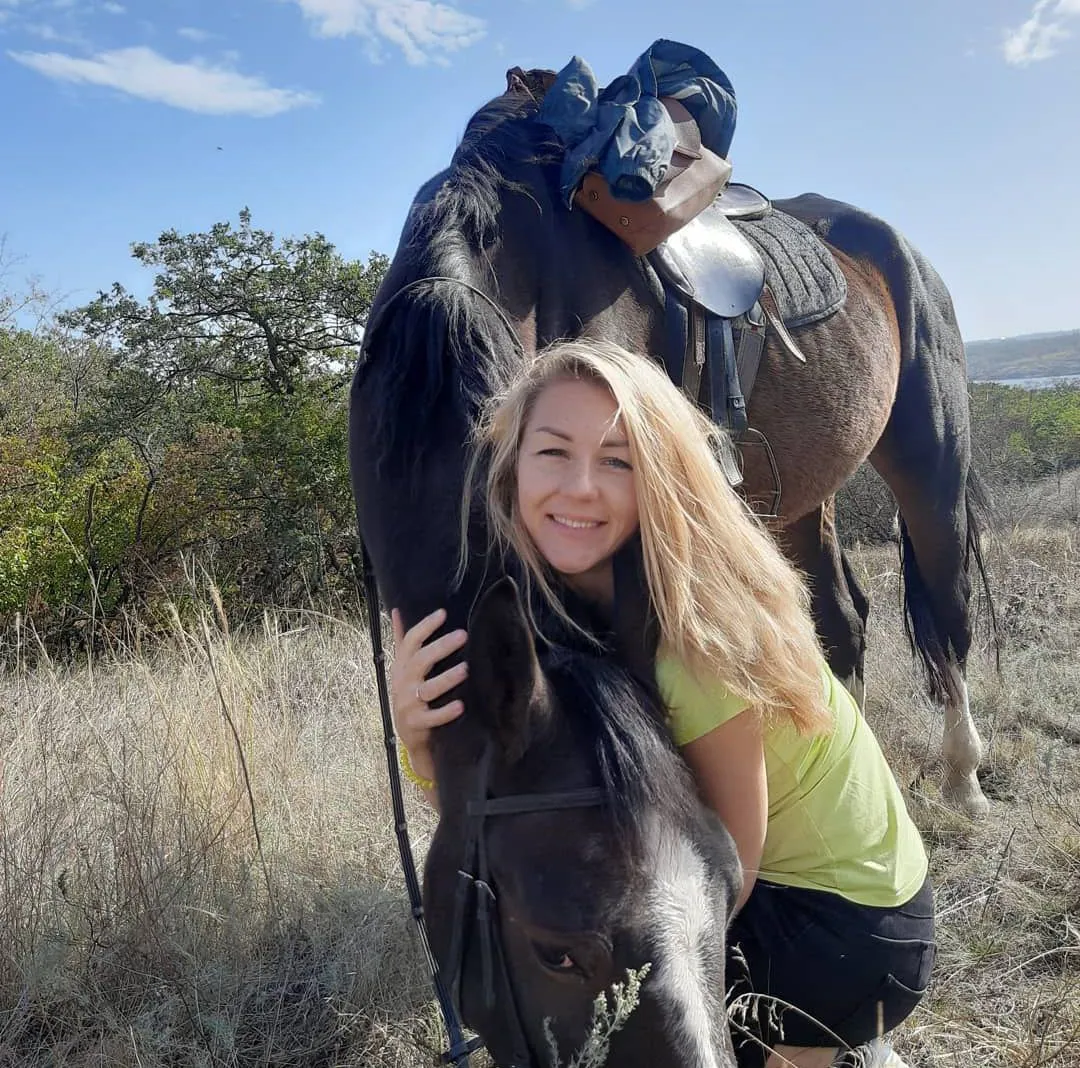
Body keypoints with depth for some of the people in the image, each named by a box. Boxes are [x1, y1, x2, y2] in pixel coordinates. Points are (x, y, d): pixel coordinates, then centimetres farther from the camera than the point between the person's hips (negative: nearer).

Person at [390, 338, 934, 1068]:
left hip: (851, 925, -6)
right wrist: (420, 741, -30)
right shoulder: (528, 608, -10)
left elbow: (729, 870, -21)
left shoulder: (698, 623, -29)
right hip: (766, 894, 6)